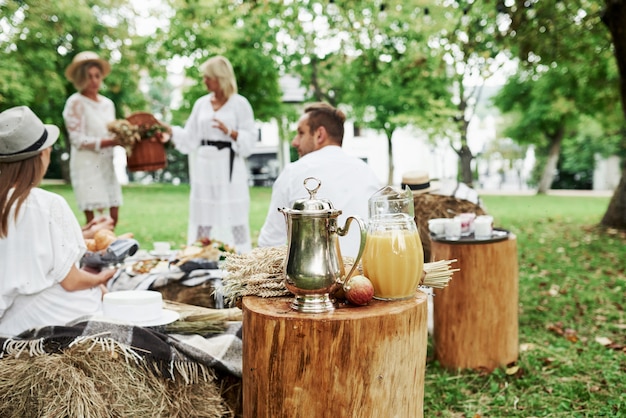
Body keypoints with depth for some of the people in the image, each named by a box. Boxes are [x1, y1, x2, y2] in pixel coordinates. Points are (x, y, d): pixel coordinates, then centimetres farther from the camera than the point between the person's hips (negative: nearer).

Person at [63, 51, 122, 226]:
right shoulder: (75, 103, -5)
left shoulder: (107, 103, 13)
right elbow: (78, 140, -11)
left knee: (113, 217, 5)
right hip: (87, 166, -6)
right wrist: (111, 142, -19)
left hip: (107, 165, 6)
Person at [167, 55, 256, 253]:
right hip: (205, 168, 5)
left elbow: (249, 139, -4)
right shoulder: (201, 103, 12)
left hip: (228, 167, -4)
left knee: (233, 216, -3)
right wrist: (170, 130, -2)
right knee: (203, 218, 9)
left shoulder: (239, 104, -1)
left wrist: (229, 131, -18)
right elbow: (190, 138, 10)